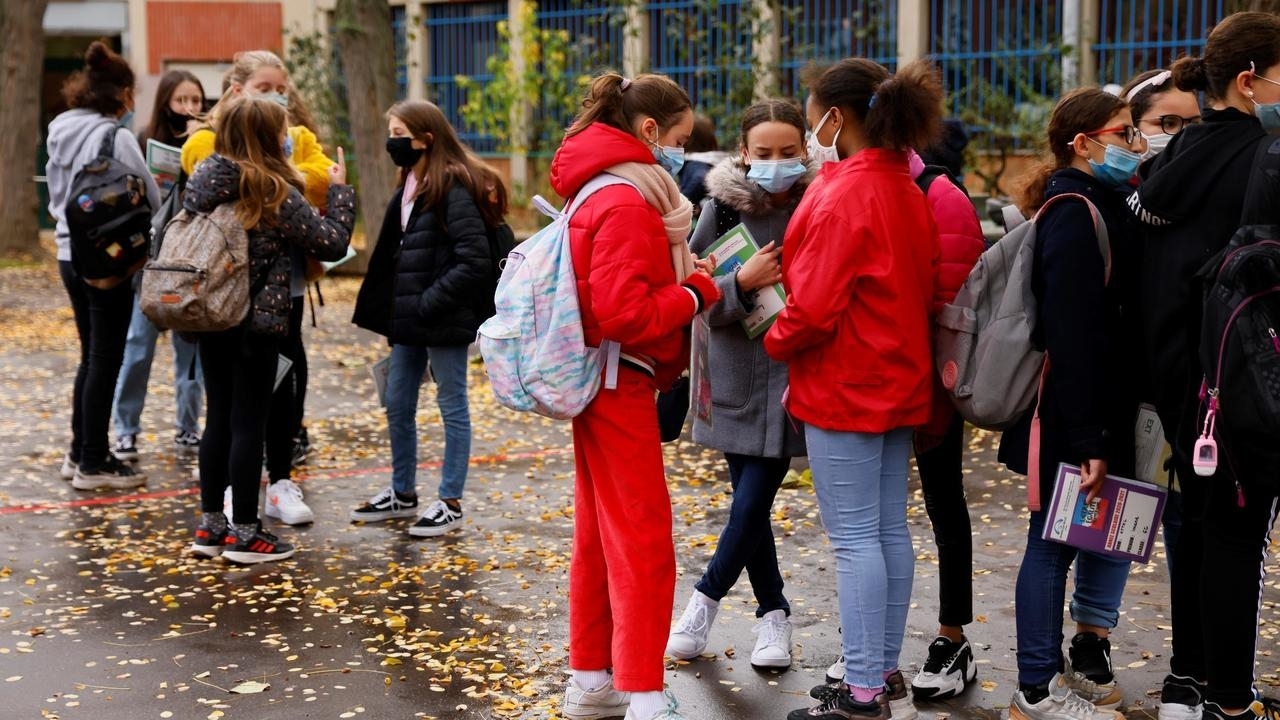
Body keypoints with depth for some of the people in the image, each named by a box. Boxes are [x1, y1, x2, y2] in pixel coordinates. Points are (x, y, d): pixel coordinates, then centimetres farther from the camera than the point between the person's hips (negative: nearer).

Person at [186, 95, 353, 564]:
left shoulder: (202, 178, 2)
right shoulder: (277, 195, -14)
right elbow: (333, 243, -10)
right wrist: (340, 190, 2)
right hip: (258, 322, -6)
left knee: (218, 419, 14)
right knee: (249, 423, 1)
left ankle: (210, 524, 20)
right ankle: (243, 533, 6)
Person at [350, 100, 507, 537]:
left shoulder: (454, 190, -16)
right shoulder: (409, 189, 12)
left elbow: (474, 261, -22)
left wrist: (431, 301, -21)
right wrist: (394, 311, 10)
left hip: (444, 321, -9)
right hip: (409, 321, 9)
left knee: (452, 406, 3)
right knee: (398, 405, 16)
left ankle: (450, 504, 11)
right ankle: (403, 494, 30)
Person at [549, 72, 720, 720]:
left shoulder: (606, 191, 13)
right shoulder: (627, 203, -19)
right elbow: (623, 314, -25)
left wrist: (683, 277, 1)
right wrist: (697, 294, -13)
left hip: (602, 387, 10)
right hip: (620, 383, -10)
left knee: (599, 535, 16)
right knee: (643, 543, -5)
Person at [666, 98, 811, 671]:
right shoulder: (722, 209, -2)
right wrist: (741, 282, -20)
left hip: (792, 378, -2)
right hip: (735, 379, 2)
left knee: (753, 498, -4)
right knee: (750, 499, 9)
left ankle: (707, 597, 18)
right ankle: (773, 612, 26)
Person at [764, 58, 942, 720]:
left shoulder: (843, 195, -18)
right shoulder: (905, 189, 10)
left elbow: (814, 307, -20)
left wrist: (775, 341, -4)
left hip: (845, 386, -9)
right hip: (898, 380, 9)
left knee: (854, 537, -4)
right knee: (890, 528, 13)